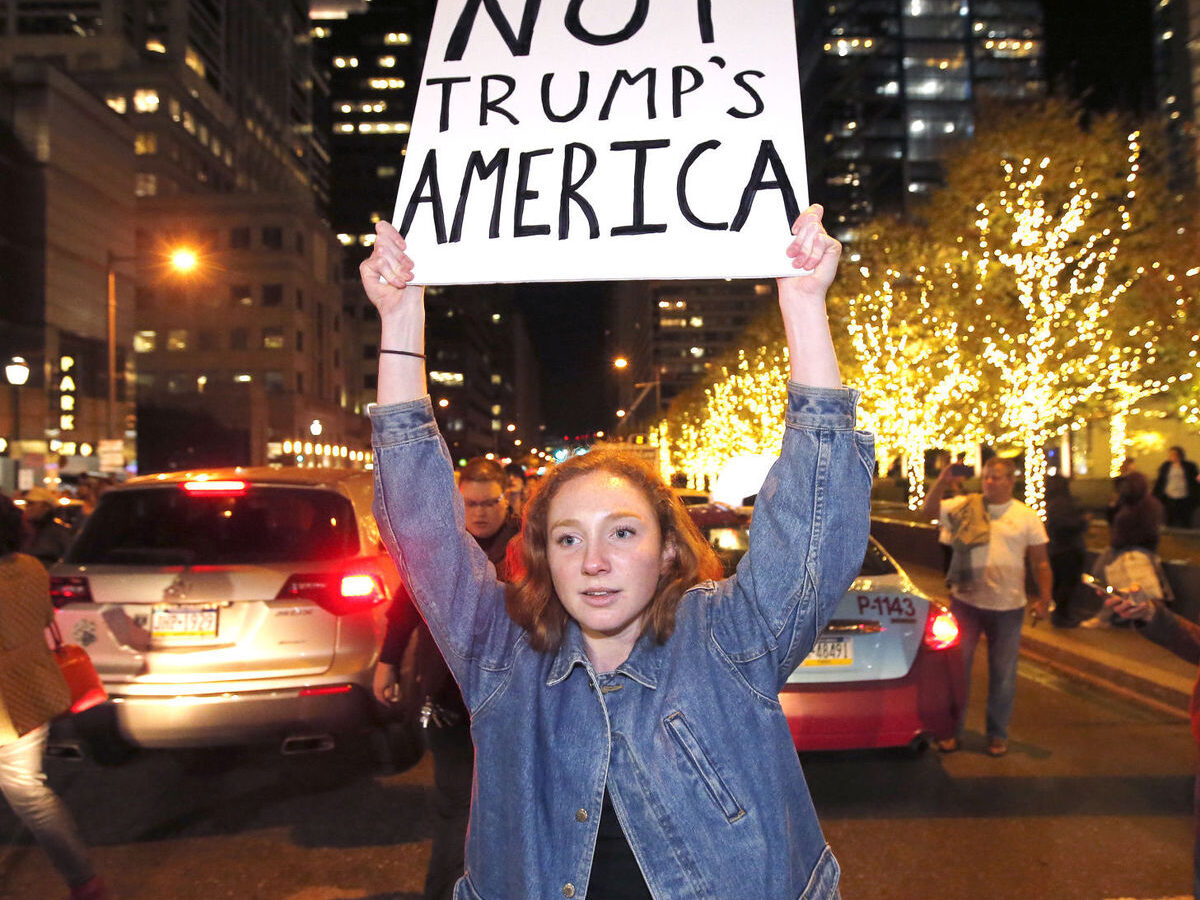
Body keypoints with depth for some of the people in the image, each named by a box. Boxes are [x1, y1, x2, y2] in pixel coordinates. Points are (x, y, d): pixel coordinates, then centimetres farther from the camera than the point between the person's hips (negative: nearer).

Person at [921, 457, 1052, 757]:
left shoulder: (1027, 517, 3)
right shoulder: (965, 506, 2)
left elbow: (1040, 562, 5)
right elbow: (929, 509, -6)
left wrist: (1044, 598, -2)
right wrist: (942, 481, -18)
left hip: (1008, 607, 0)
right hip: (966, 601, 0)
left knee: (1003, 674, 9)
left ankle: (998, 734, 24)